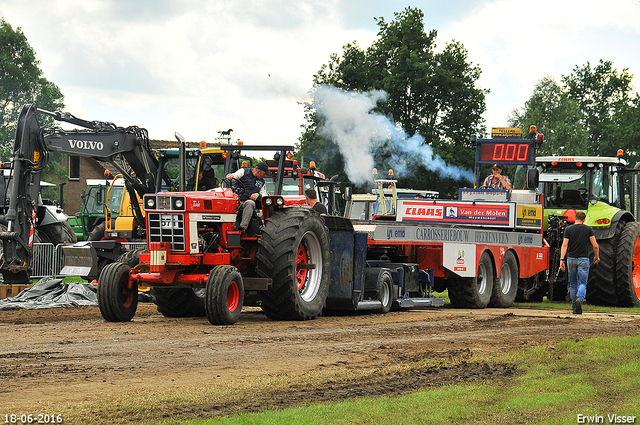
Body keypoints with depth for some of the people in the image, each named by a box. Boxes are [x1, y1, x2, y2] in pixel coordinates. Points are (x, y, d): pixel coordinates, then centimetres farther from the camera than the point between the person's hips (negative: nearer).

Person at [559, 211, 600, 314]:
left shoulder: (568, 229, 2)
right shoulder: (588, 229, 1)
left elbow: (564, 245, -6)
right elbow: (595, 246, 0)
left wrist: (562, 259, -9)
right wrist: (597, 257, 15)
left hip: (571, 259, 1)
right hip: (583, 259, -1)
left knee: (573, 284, 13)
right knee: (582, 283, -1)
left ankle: (575, 308, 15)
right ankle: (580, 299, -31)